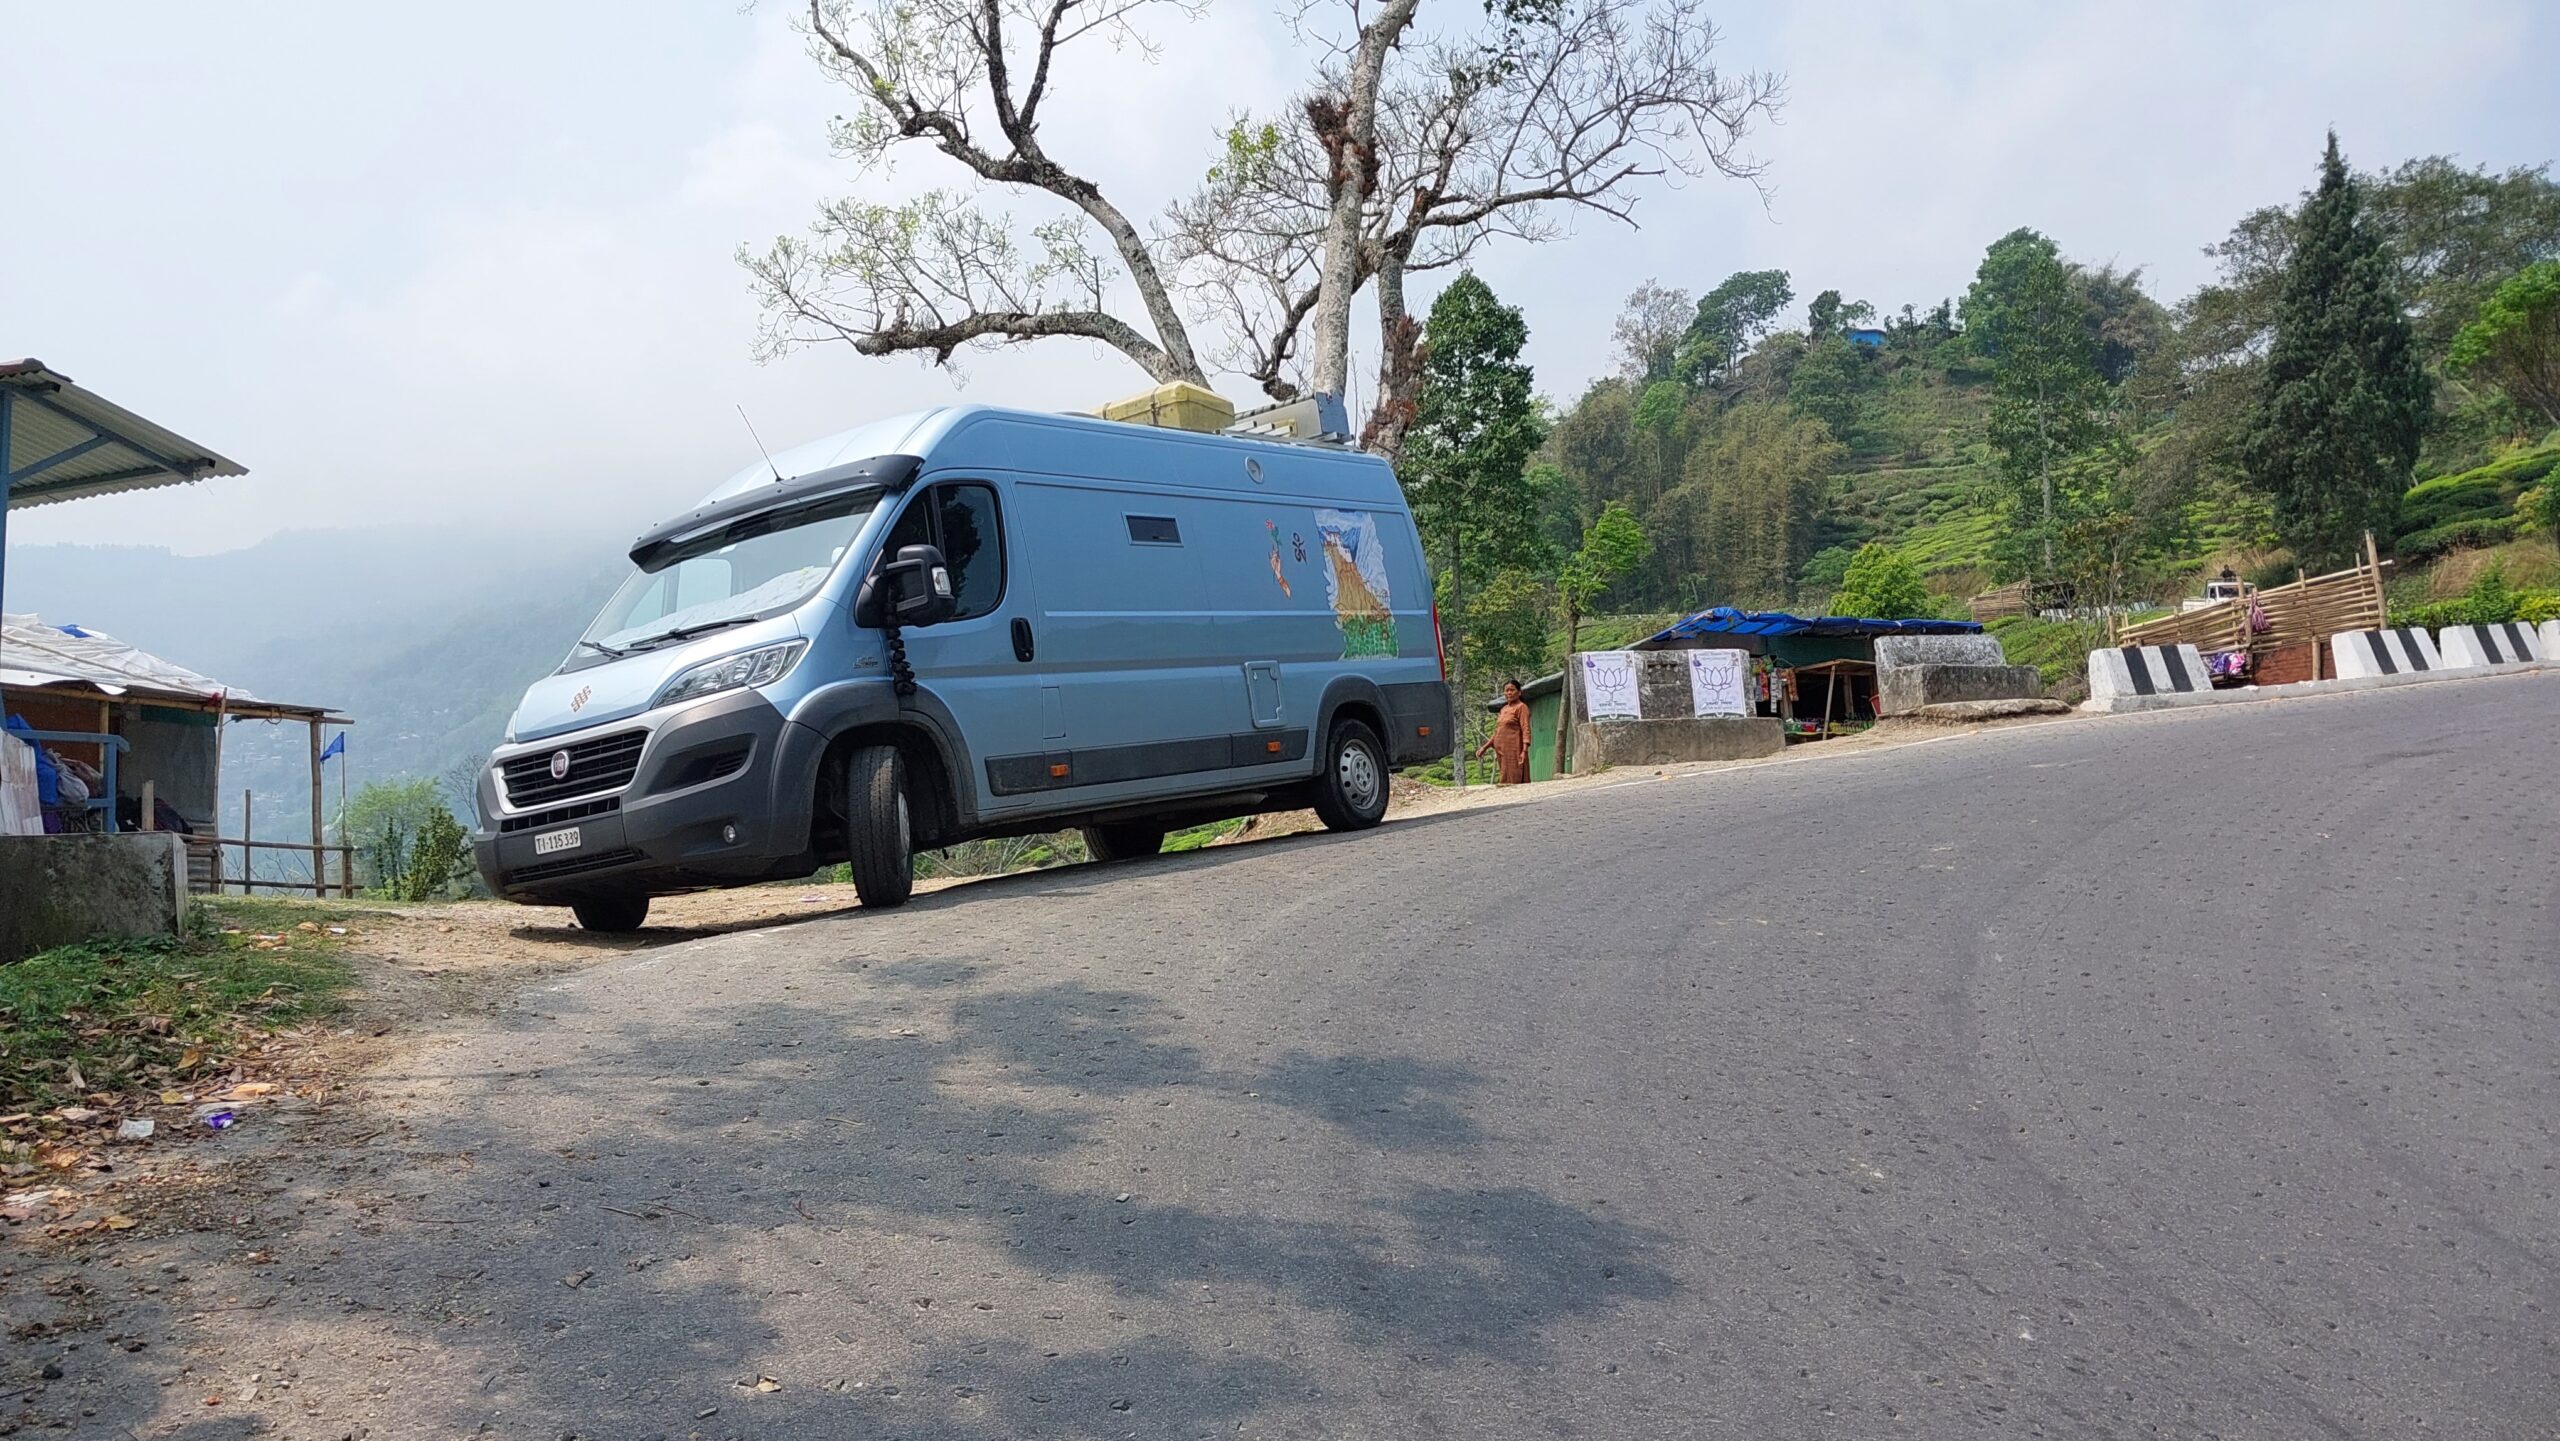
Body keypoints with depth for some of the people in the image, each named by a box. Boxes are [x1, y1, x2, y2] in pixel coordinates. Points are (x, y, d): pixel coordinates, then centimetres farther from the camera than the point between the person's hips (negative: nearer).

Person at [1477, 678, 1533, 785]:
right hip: (1501, 751, 8)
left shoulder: (1521, 707, -4)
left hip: (1513, 751, -8)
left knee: (1513, 782, -11)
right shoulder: (1504, 709, 19)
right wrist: (1484, 747, 18)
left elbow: (1526, 730, -13)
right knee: (1503, 783, 6)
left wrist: (1524, 751, -24)